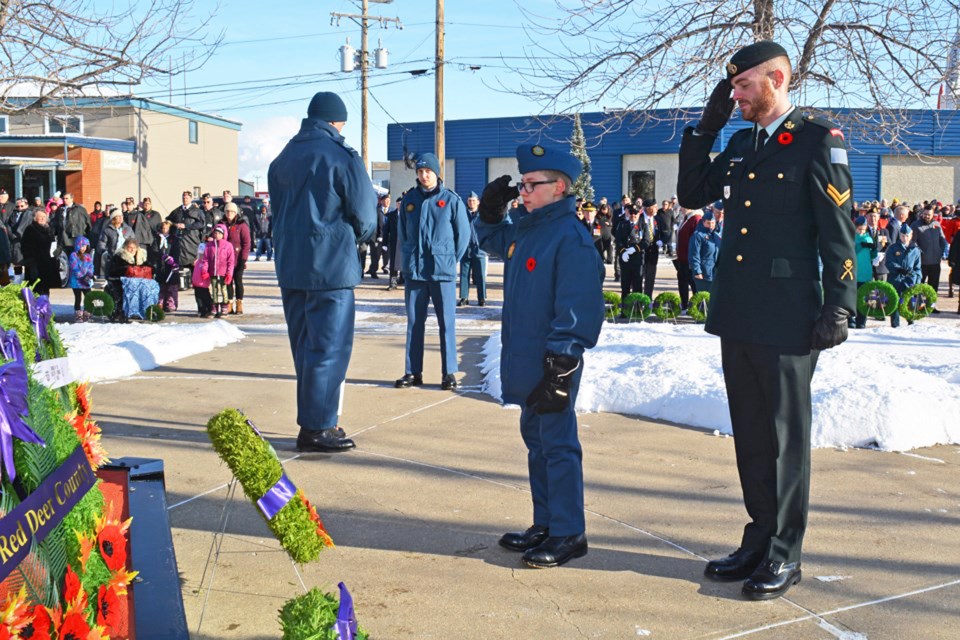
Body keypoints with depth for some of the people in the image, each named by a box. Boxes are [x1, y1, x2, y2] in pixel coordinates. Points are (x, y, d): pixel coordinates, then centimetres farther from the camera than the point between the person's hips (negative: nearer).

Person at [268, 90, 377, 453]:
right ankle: (316, 429, 0)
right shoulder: (343, 157, -9)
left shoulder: (284, 158, 13)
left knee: (305, 345, 14)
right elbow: (365, 219, -8)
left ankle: (312, 421, 21)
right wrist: (357, 237, 12)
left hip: (289, 266, 7)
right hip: (331, 266, -7)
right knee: (329, 347, -2)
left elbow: (277, 210, 16)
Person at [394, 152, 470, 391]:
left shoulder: (452, 200, -1)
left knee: (447, 323, 0)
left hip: (443, 272, -3)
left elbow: (463, 234, 3)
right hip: (413, 272, 3)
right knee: (414, 323, 7)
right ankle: (412, 372, 14)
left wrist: (451, 261, 2)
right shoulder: (409, 199, 8)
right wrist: (409, 257, 11)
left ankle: (449, 373, 6)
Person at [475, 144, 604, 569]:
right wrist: (491, 209, 13)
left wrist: (559, 370, -22)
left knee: (558, 444, -2)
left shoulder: (571, 238, -17)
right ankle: (545, 525, 27)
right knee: (536, 439, 16)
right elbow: (490, 239, 33)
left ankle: (569, 534, 8)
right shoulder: (523, 227, 10)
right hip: (524, 359, 10)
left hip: (553, 362, -9)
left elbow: (577, 309, -21)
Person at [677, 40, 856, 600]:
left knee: (786, 437, 3)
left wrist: (838, 308, -13)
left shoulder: (817, 141, -6)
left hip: (786, 322, -7)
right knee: (751, 435, 14)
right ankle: (759, 540, 26)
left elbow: (839, 232, -9)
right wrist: (707, 126, 8)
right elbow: (691, 194, 17)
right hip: (737, 317, 7)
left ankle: (785, 555, 14)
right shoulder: (740, 144, 14)